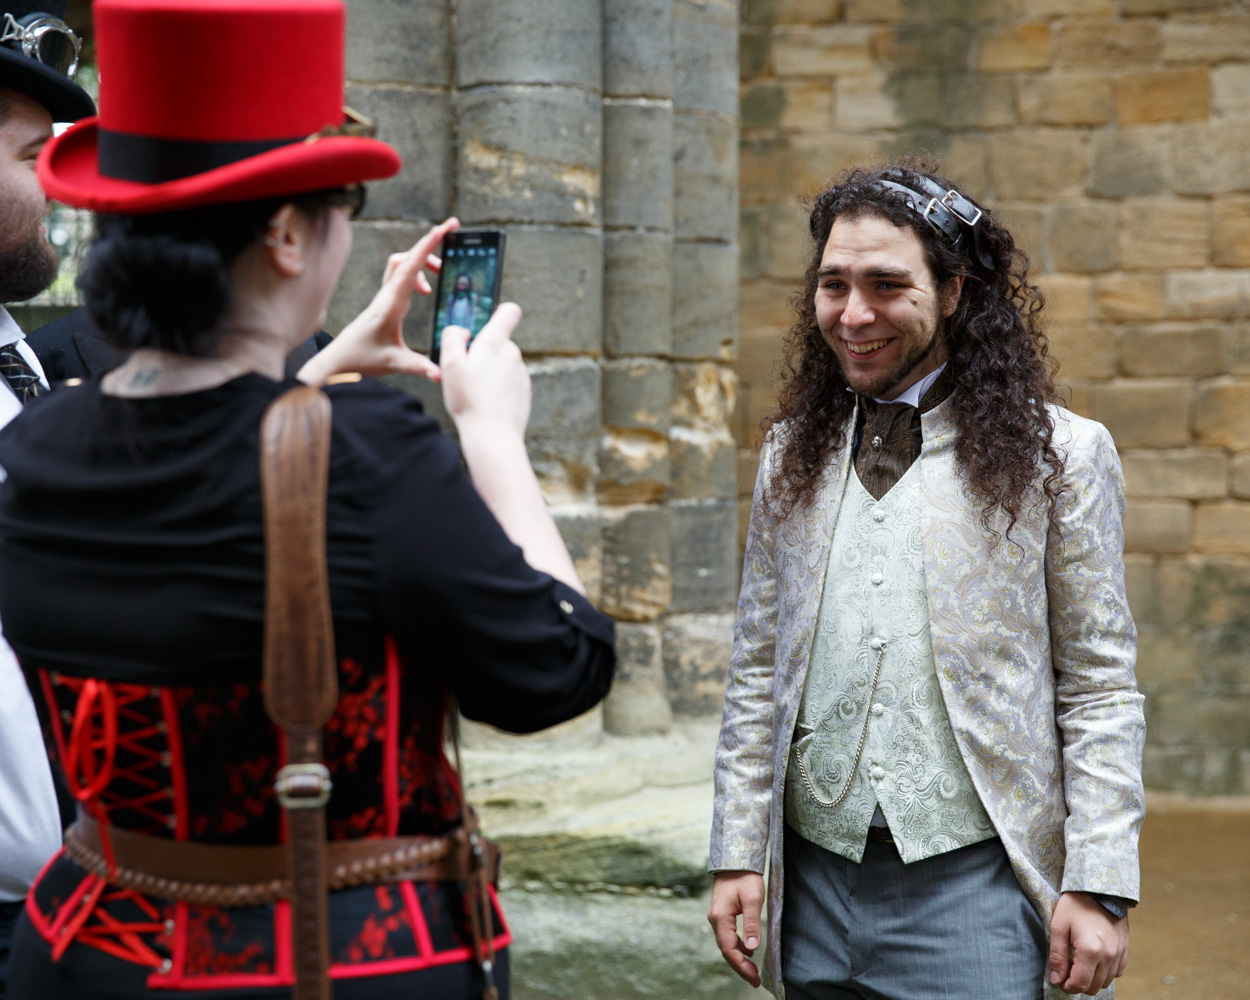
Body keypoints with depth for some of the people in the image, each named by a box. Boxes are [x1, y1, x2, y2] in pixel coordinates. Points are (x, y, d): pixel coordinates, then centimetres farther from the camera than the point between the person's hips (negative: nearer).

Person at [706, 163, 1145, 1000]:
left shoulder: (1060, 454, -1)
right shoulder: (793, 456, 11)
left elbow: (1101, 689, -2)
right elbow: (758, 673, 12)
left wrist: (1101, 884, -8)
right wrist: (737, 855, 7)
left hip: (974, 879, -4)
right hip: (817, 879, 4)